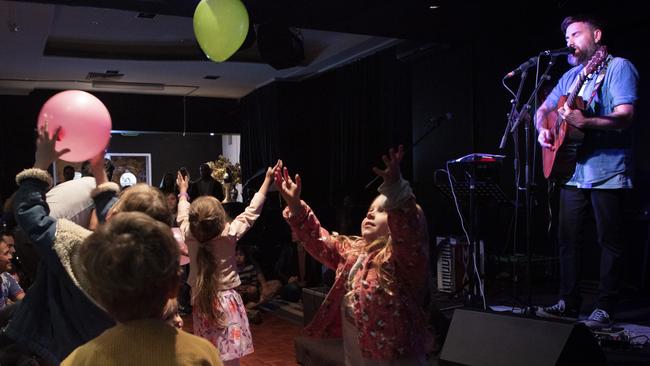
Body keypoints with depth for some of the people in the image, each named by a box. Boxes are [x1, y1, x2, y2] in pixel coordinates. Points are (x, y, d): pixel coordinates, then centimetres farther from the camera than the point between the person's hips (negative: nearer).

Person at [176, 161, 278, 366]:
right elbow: (252, 211, -5)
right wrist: (268, 179, 4)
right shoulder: (230, 235, -15)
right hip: (226, 301, -4)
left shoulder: (189, 235, -9)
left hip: (201, 302, 4)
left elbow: (183, 214, 12)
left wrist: (183, 192, 32)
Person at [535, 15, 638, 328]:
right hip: (573, 170, 7)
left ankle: (604, 308, 9)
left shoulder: (618, 67, -4)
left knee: (609, 241, 0)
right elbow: (543, 109, 23)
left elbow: (625, 116, -16)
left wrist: (584, 122, -31)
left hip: (607, 171, -7)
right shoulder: (570, 76, 17)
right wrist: (543, 129, 1)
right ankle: (568, 303, 18)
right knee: (567, 239, 8)